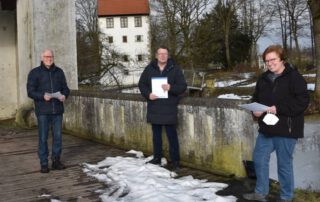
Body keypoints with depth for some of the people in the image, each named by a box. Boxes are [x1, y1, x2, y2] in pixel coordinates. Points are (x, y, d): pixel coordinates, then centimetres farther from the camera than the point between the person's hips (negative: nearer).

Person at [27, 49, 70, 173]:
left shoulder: (59, 72, 11)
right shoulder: (35, 73, 1)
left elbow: (65, 88, 15)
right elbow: (30, 91, -3)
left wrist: (64, 95, -8)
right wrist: (43, 96, -20)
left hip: (57, 110, 3)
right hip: (43, 111, -3)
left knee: (58, 136, 7)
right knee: (43, 138, 1)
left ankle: (56, 161, 20)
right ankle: (44, 164, 9)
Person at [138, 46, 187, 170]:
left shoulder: (175, 69, -2)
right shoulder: (149, 69, 5)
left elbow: (183, 86, -3)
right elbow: (142, 84, 10)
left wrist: (171, 87, -22)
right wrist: (148, 94, -9)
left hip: (169, 109, -3)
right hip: (154, 108, 3)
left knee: (172, 135, -1)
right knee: (156, 135, 13)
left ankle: (175, 160, 8)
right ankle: (157, 158, 25)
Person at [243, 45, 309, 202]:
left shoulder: (294, 77, -12)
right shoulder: (264, 78, 10)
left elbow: (302, 101, -18)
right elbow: (256, 98, 19)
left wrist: (278, 109, -23)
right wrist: (255, 110, -3)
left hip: (286, 129, -7)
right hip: (266, 128, 7)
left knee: (284, 164, 3)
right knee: (259, 159, 13)